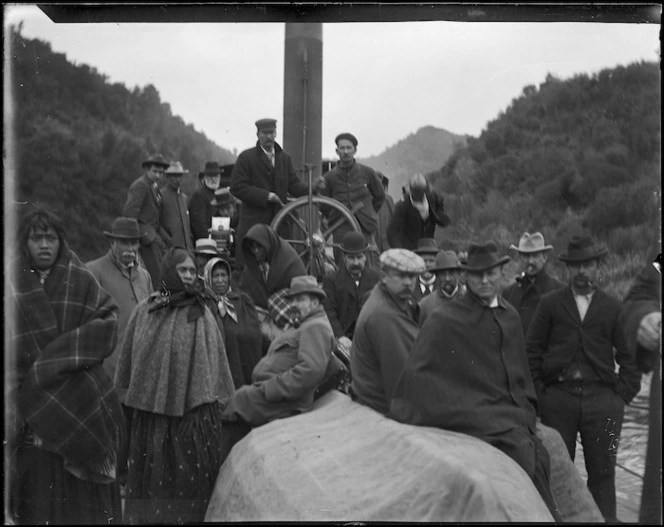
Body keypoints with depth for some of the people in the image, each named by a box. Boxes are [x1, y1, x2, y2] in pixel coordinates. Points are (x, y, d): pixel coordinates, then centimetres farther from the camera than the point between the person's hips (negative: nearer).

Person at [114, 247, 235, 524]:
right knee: (153, 478, 8)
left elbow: (214, 361, 1)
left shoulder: (202, 314, 1)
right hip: (150, 412, 2)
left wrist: (217, 407, -2)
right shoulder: (143, 313, 4)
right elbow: (129, 361, 9)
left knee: (190, 480, -1)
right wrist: (125, 400, 8)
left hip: (194, 413, -2)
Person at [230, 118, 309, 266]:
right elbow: (237, 187, -8)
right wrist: (265, 195, -15)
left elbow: (294, 185, 10)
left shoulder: (284, 157, 15)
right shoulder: (246, 158, -1)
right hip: (254, 223, -4)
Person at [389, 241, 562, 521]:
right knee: (526, 455, -24)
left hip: (513, 417, 6)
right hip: (474, 416, -6)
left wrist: (526, 412, 18)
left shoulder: (510, 316, 13)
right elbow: (415, 375, -6)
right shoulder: (443, 321, -6)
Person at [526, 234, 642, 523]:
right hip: (558, 398, -1)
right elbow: (532, 351, 3)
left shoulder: (612, 308, 8)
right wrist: (538, 391, -3)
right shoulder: (549, 304, 5)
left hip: (602, 398, 1)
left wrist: (622, 395, -1)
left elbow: (629, 357, 8)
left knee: (602, 472, 5)